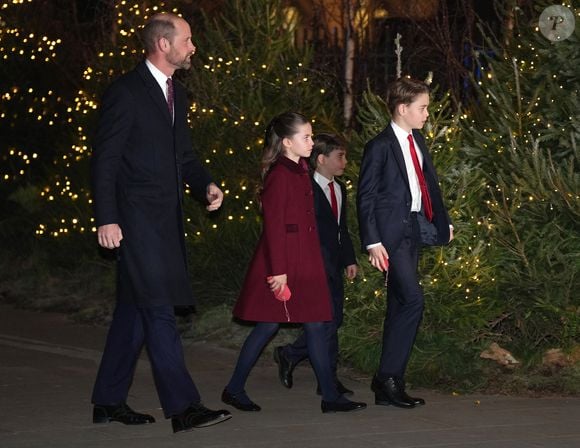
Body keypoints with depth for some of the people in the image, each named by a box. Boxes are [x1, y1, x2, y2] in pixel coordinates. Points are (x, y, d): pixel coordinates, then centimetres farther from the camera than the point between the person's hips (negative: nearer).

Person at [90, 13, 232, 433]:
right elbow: (105, 159, -11)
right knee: (159, 309, -10)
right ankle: (183, 406, -11)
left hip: (166, 220, 9)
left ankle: (109, 401, 19)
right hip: (136, 219, -9)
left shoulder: (176, 94, 16)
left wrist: (207, 184, 4)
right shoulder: (126, 92, -10)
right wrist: (106, 219, -16)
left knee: (136, 308, 12)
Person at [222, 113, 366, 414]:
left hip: (304, 263, 9)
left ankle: (330, 396, 6)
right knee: (269, 324, -2)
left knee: (315, 324, 5)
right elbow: (273, 226, -16)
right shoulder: (279, 176, -14)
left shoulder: (301, 171, 14)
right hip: (282, 261, -9)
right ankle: (234, 389, 11)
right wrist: (278, 271, -19)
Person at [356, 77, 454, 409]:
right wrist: (373, 242, -18)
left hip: (413, 230, 9)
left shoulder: (418, 141, 12)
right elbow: (366, 197, -12)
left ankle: (390, 387, 13)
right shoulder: (380, 147, -11)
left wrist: (443, 222, 23)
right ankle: (387, 378, -10)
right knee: (413, 300, -18)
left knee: (399, 307, 9)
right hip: (391, 232, -9)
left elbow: (430, 183, 23)